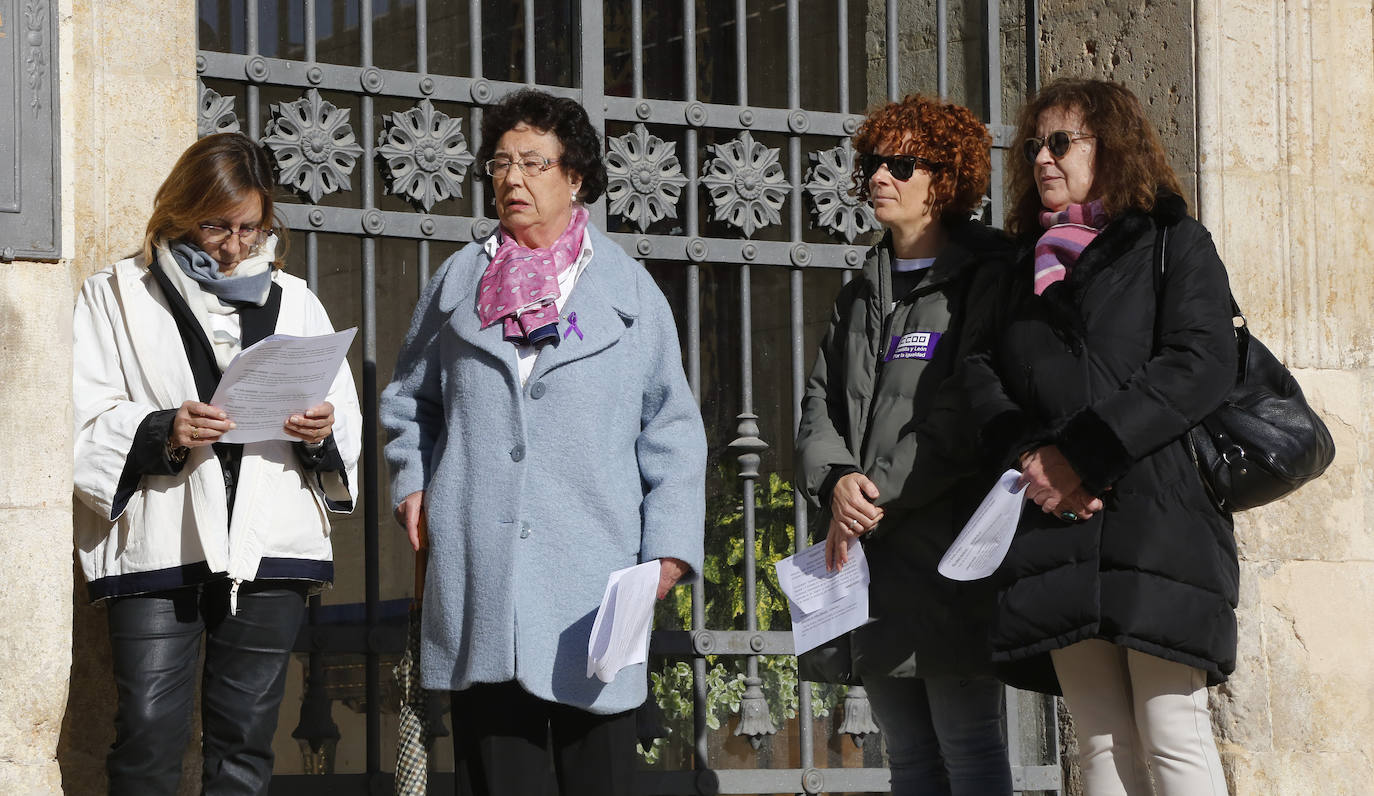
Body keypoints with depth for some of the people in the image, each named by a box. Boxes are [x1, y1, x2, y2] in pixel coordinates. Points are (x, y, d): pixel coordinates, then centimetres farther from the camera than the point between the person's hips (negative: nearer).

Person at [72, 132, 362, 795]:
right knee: (148, 737, -9)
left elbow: (345, 421, 16)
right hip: (157, 545, -3)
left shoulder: (293, 302, 18)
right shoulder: (115, 296, 8)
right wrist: (160, 434, -19)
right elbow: (83, 422, -1)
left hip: (270, 545, 3)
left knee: (244, 740, 4)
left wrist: (322, 433, -7)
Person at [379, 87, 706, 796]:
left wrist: (669, 544, -2)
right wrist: (412, 481, 10)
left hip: (594, 568, -1)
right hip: (479, 568, 1)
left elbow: (671, 427, 7)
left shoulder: (628, 288, 9)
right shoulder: (459, 280, 15)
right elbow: (409, 398, 27)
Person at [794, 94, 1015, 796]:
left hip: (952, 556, -7)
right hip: (872, 562, 7)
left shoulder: (983, 281, -3)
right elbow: (819, 405, 13)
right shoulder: (861, 297, 22)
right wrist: (835, 484, -8)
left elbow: (968, 415, -13)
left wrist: (878, 498, -14)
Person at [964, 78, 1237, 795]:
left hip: (1157, 511, -5)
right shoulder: (1023, 265, 24)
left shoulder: (1173, 243, 8)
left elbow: (1201, 365, -6)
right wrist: (1027, 456, -9)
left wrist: (1081, 454, -11)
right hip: (1052, 521, 5)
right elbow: (981, 370, 12)